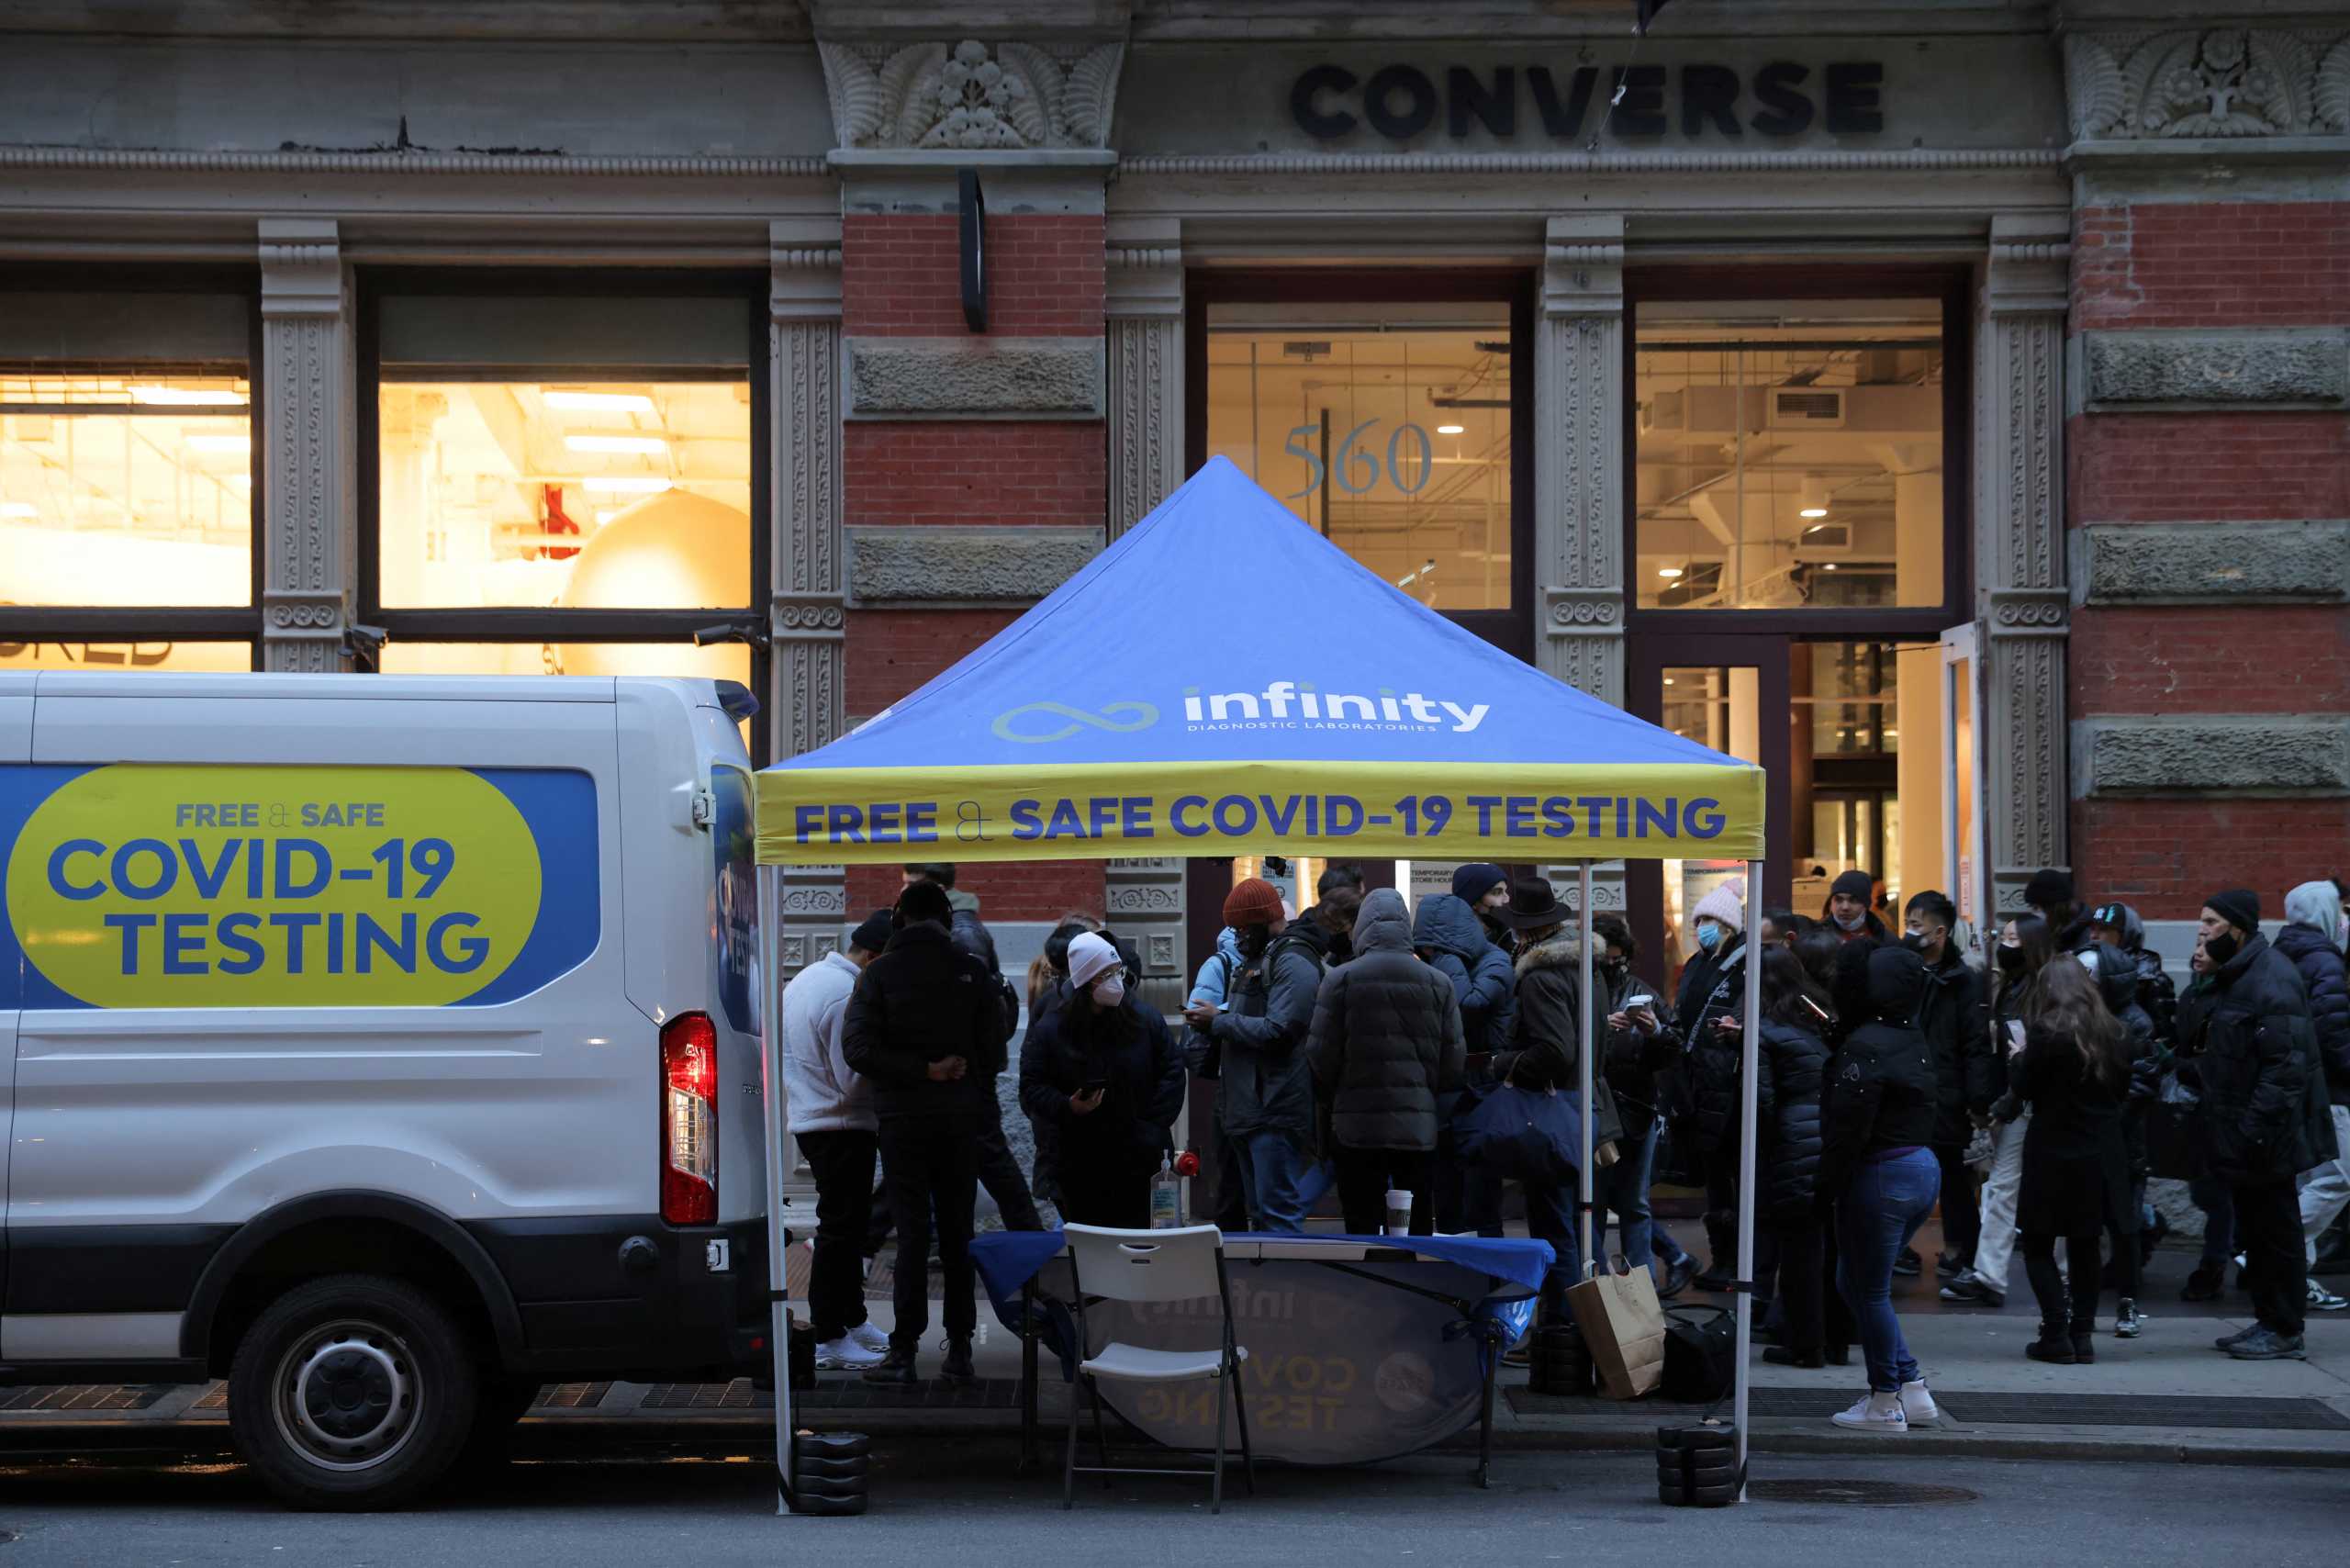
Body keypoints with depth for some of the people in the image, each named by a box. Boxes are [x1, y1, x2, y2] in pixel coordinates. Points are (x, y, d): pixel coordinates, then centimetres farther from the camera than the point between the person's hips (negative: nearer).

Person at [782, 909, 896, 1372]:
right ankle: (830, 1339, -1)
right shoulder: (848, 997, -23)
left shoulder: (809, 977, 11)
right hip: (841, 1127, -10)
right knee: (841, 1229, -5)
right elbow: (854, 1081, -22)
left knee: (846, 1224, 19)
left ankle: (853, 1321, 29)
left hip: (810, 1120, 10)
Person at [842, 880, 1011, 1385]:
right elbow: (993, 1052, 1)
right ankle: (959, 1351, 8)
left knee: (912, 1231, 0)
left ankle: (904, 1352, -4)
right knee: (957, 1234, 8)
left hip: (903, 1118, -1)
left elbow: (858, 1049, -14)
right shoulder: (972, 972, -1)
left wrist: (922, 1071, -11)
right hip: (959, 1118, 1)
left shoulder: (879, 973, -5)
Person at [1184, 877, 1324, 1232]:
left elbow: (1278, 1031, -21)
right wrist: (1215, 1021, 11)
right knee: (1260, 1214, 15)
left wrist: (1219, 1021, -12)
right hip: (1248, 1110, 11)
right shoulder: (1256, 959, 21)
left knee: (1279, 1214, -11)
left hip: (1276, 1112, -11)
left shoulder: (1292, 963, -12)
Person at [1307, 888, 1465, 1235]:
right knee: (1417, 1232, 6)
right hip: (1419, 1127, 2)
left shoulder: (1340, 979, -3)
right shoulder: (1438, 983, 3)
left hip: (1356, 1126, -2)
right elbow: (1454, 1063, 3)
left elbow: (1320, 1057, -3)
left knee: (1361, 1232, 1)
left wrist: (1334, 1103, 14)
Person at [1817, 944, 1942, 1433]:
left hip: (1880, 1174, -9)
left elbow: (1848, 1126, -18)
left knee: (1868, 1290, 3)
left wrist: (1826, 1186, -11)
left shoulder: (1865, 1045, -17)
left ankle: (1886, 1403, 10)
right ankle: (1913, 1391, 19)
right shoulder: (1915, 1042, 11)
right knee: (1856, 1283, 18)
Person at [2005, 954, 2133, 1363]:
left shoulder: (2047, 1034, -14)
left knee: (2038, 1244, 3)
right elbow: (2122, 1087, 13)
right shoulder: (2112, 1033, 4)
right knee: (2085, 1246, 12)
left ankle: (2056, 1336, -5)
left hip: (2053, 1153, -5)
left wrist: (2018, 1058, 11)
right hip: (2101, 1155, 5)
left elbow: (2023, 1088, -6)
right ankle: (2083, 1333, 10)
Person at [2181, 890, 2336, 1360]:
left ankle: (2284, 1334, 3)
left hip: (2266, 1136, -10)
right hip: (2238, 1134, 10)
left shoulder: (2272, 978, -17)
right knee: (2254, 1230, 15)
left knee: (2275, 1230, -3)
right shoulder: (2229, 977, 14)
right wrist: (2184, 1068, 4)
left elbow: (2287, 1062, -23)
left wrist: (2257, 1124, -26)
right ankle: (2268, 1322, 23)